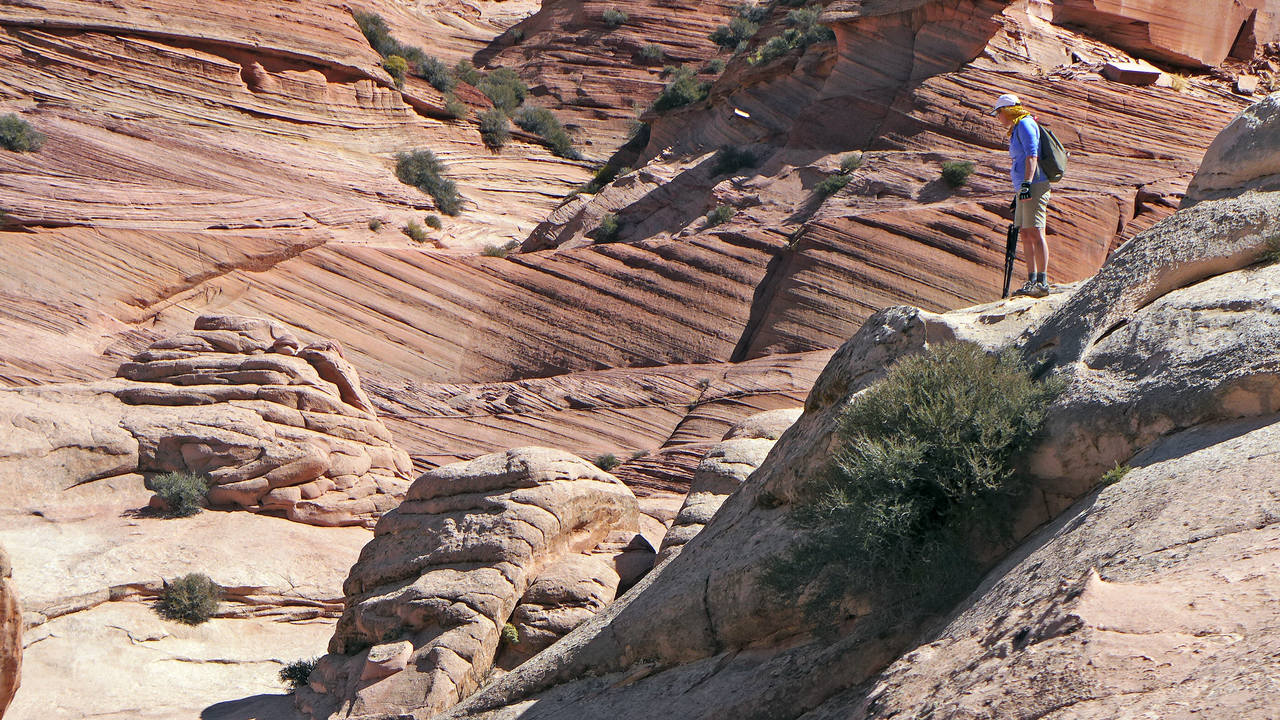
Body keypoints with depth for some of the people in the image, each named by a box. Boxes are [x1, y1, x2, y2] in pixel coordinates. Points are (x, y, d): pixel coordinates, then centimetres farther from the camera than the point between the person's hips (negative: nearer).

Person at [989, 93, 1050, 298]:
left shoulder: (1025, 124, -6)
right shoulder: (1017, 129, 24)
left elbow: (1032, 156, -17)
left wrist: (1026, 184, -24)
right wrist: (1018, 195, 30)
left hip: (1034, 186, -10)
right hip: (1024, 188, 10)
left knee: (1035, 232, -14)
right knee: (1025, 234, 8)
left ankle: (1042, 282, -17)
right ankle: (1032, 281, 9)